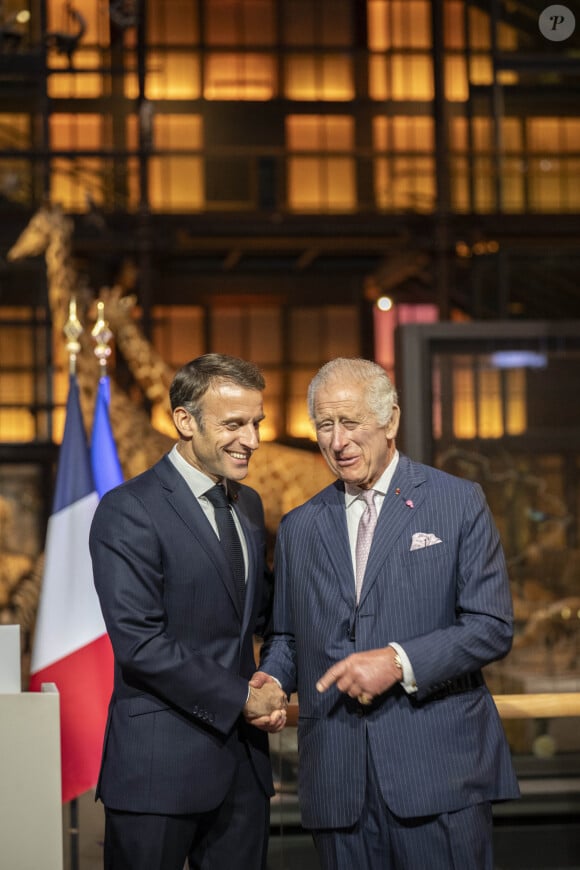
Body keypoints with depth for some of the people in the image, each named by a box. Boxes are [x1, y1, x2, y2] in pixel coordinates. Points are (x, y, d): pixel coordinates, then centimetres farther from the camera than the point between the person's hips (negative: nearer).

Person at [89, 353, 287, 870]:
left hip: (244, 756, 7)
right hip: (160, 764, -7)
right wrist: (240, 698, -13)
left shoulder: (248, 505, 14)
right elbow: (139, 643, -17)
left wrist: (272, 688, 1)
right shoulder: (129, 511, -11)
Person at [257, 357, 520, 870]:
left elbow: (492, 626, -4)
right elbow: (286, 636, 20)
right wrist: (272, 679, -2)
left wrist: (400, 662, -16)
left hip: (439, 770, -3)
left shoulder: (459, 504, 2)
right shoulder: (299, 528, 14)